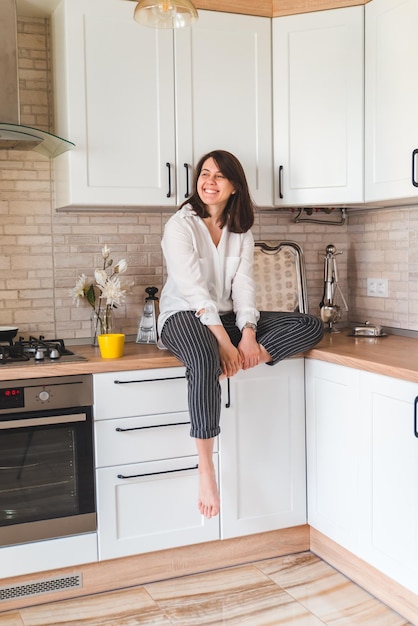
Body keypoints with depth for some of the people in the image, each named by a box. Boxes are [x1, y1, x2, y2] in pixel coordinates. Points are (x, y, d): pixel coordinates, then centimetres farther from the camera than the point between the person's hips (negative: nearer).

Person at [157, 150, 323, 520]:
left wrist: (247, 334, -19)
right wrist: (224, 340, -26)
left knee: (310, 327, -8)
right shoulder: (180, 225, -7)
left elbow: (243, 285, -2)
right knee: (205, 358, -42)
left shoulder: (241, 231, 9)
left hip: (227, 316, 6)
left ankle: (227, 367, -26)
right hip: (185, 316, -6)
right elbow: (194, 289, -17)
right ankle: (206, 469, -34)